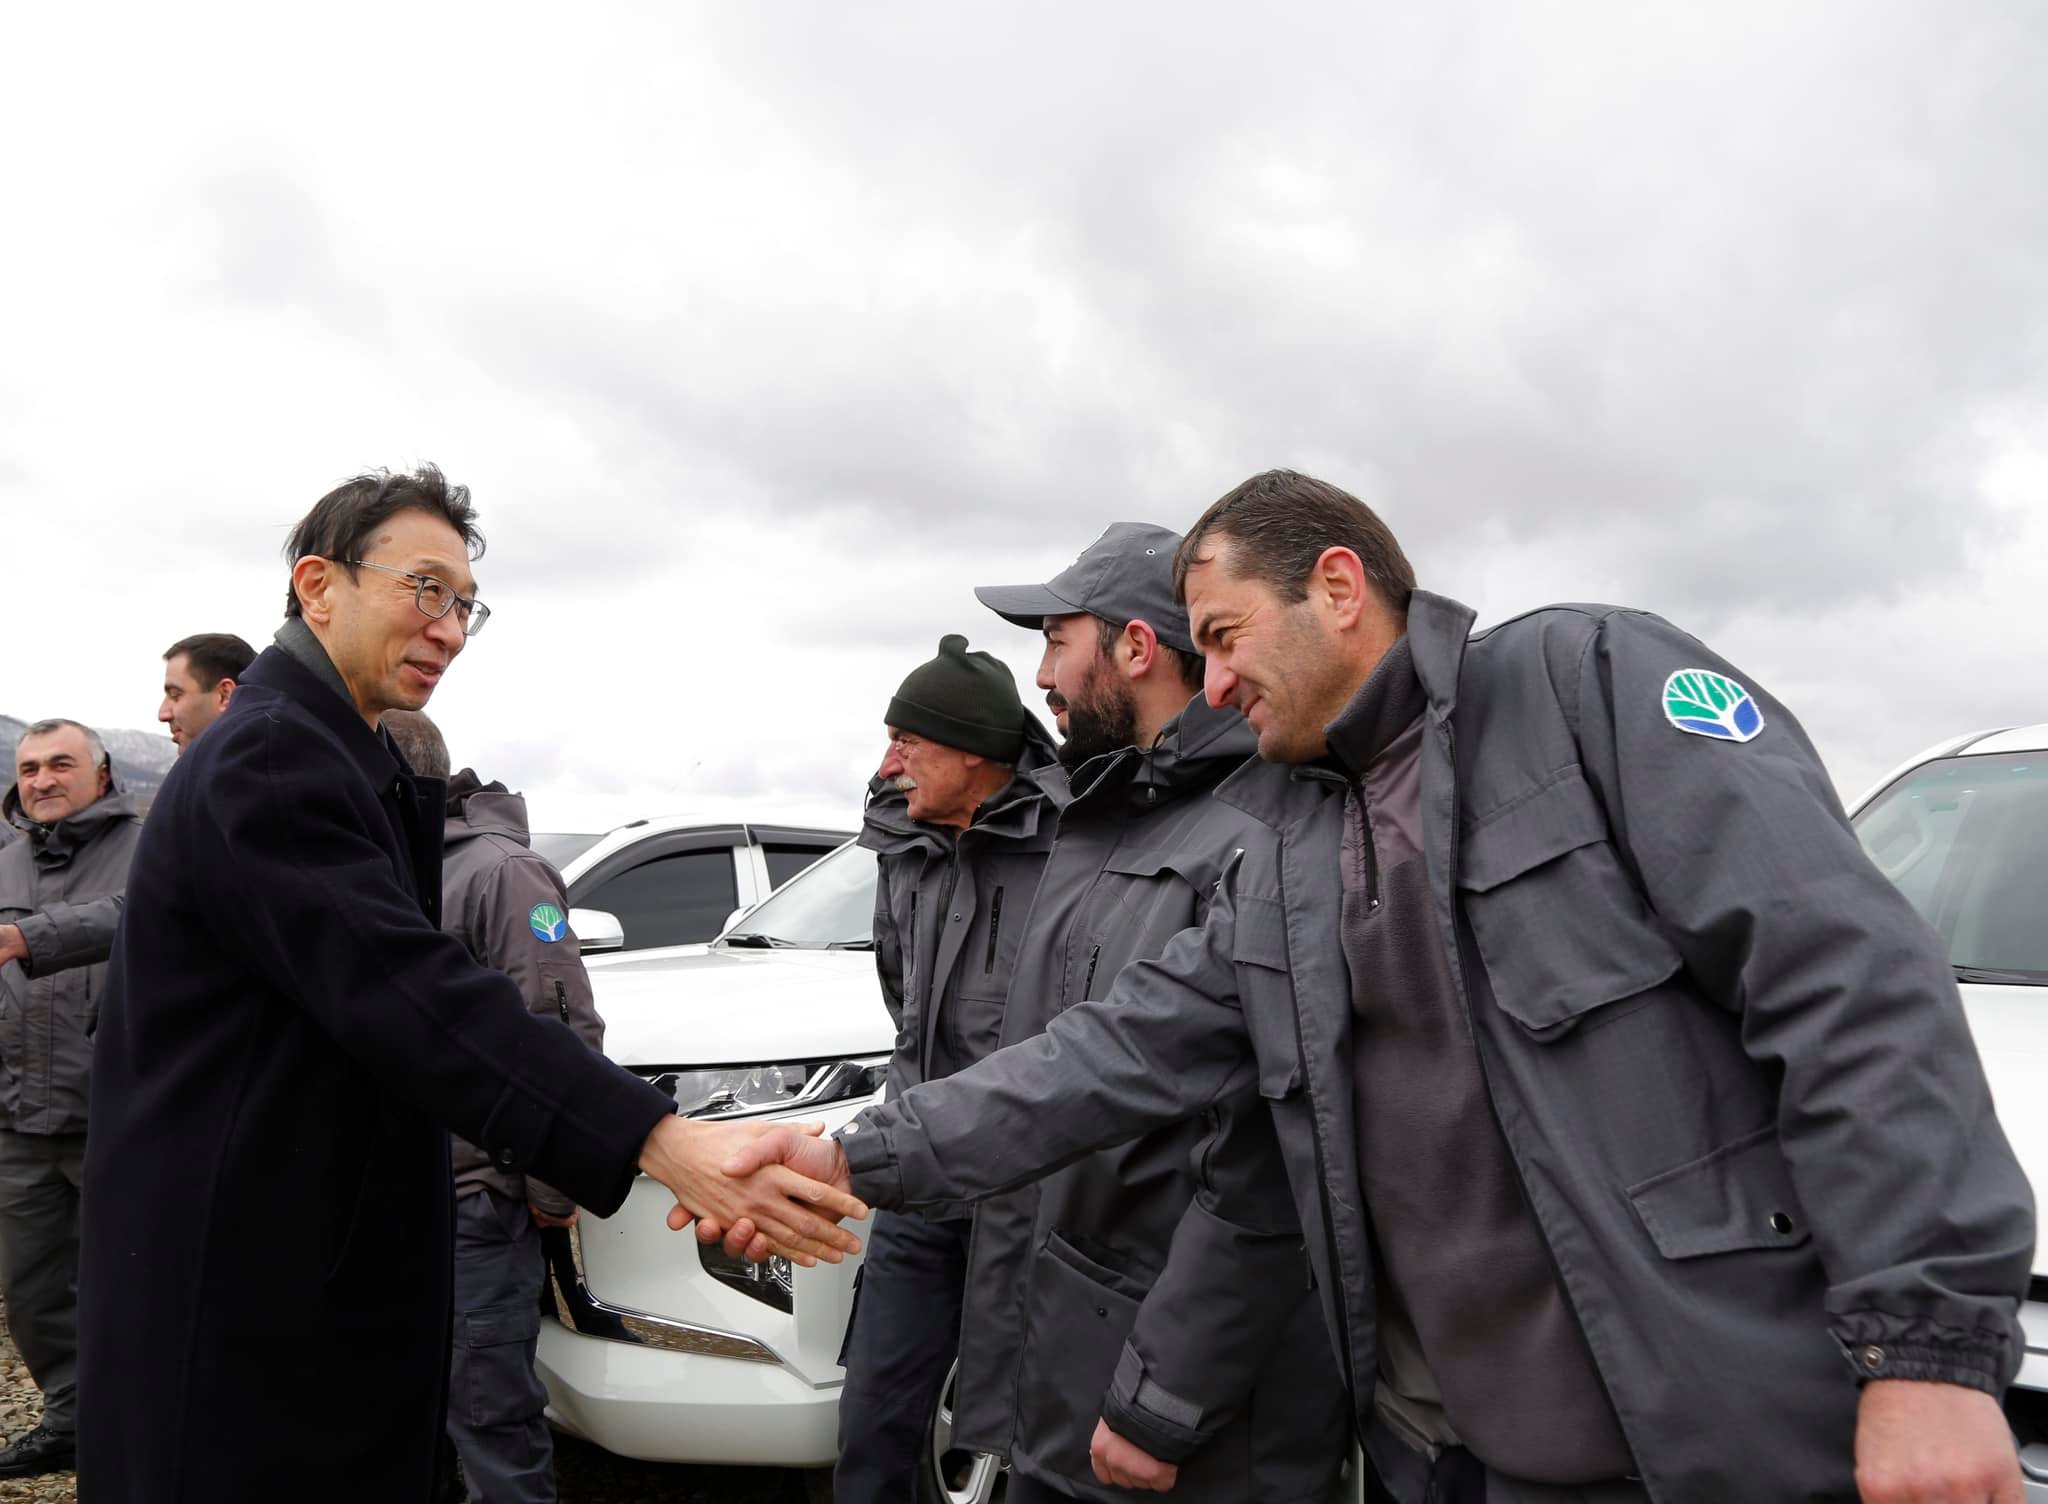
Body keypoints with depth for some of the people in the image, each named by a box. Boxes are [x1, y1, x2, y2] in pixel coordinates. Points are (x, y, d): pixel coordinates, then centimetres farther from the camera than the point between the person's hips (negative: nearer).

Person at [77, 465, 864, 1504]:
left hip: (344, 1268, 9)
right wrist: (663, 1142, -37)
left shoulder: (358, 768, 14)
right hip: (246, 1293, -9)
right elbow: (410, 996, -30)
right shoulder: (265, 760, -18)